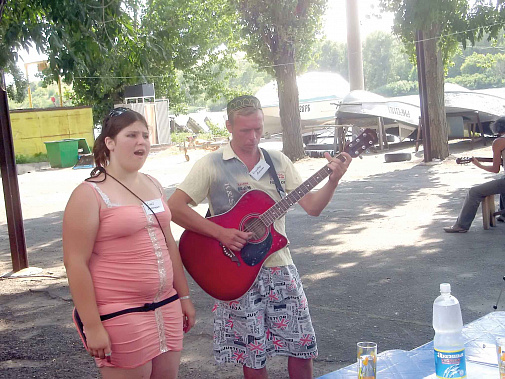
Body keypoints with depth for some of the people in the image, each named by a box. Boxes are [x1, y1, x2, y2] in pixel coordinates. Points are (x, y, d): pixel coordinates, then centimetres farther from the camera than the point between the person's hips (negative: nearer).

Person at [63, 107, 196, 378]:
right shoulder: (89, 194, -11)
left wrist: (184, 296, 16)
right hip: (119, 315, -7)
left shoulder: (153, 185, 12)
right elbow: (76, 263, -14)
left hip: (166, 306, 7)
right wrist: (92, 326, -17)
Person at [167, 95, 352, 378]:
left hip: (280, 266, 4)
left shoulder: (279, 161, 7)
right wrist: (220, 232, -20)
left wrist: (333, 180, -14)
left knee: (303, 348, 7)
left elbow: (312, 206, 4)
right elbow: (174, 207, -14)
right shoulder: (212, 165, -5)